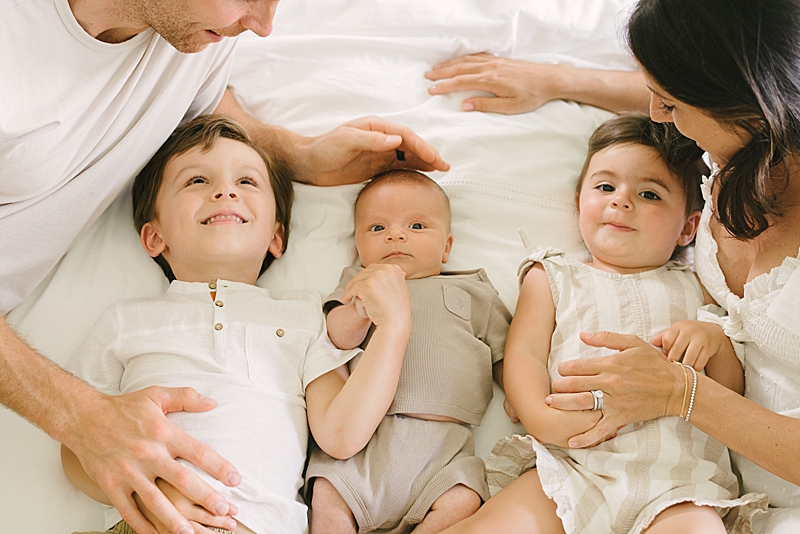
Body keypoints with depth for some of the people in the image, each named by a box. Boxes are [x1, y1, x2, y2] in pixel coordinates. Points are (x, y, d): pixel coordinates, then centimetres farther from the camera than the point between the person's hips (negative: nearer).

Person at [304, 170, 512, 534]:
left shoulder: (472, 292, 22)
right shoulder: (357, 284, 21)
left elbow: (506, 356, 21)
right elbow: (337, 339, 3)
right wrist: (362, 307, -17)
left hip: (440, 441, 0)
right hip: (359, 432, 0)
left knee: (461, 504, -26)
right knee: (327, 498, -22)